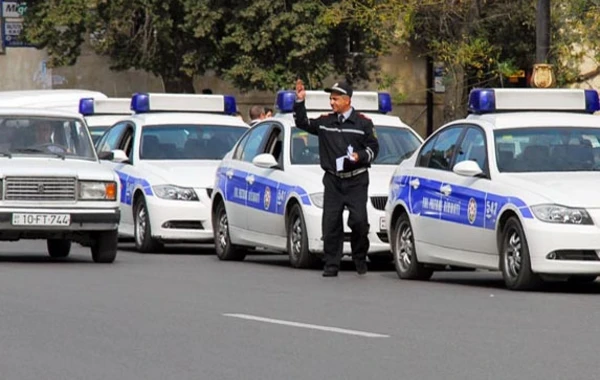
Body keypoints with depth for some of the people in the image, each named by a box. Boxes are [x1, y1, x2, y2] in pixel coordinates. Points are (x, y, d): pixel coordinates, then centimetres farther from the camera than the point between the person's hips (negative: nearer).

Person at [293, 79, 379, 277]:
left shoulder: (363, 123, 2)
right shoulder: (325, 122, 9)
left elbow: (373, 147, 4)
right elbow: (302, 123, 17)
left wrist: (360, 156, -15)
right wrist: (299, 101, 4)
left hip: (356, 181, -3)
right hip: (333, 181, 3)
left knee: (359, 220, -11)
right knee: (331, 223, -1)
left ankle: (360, 258, 10)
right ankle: (331, 265, 4)